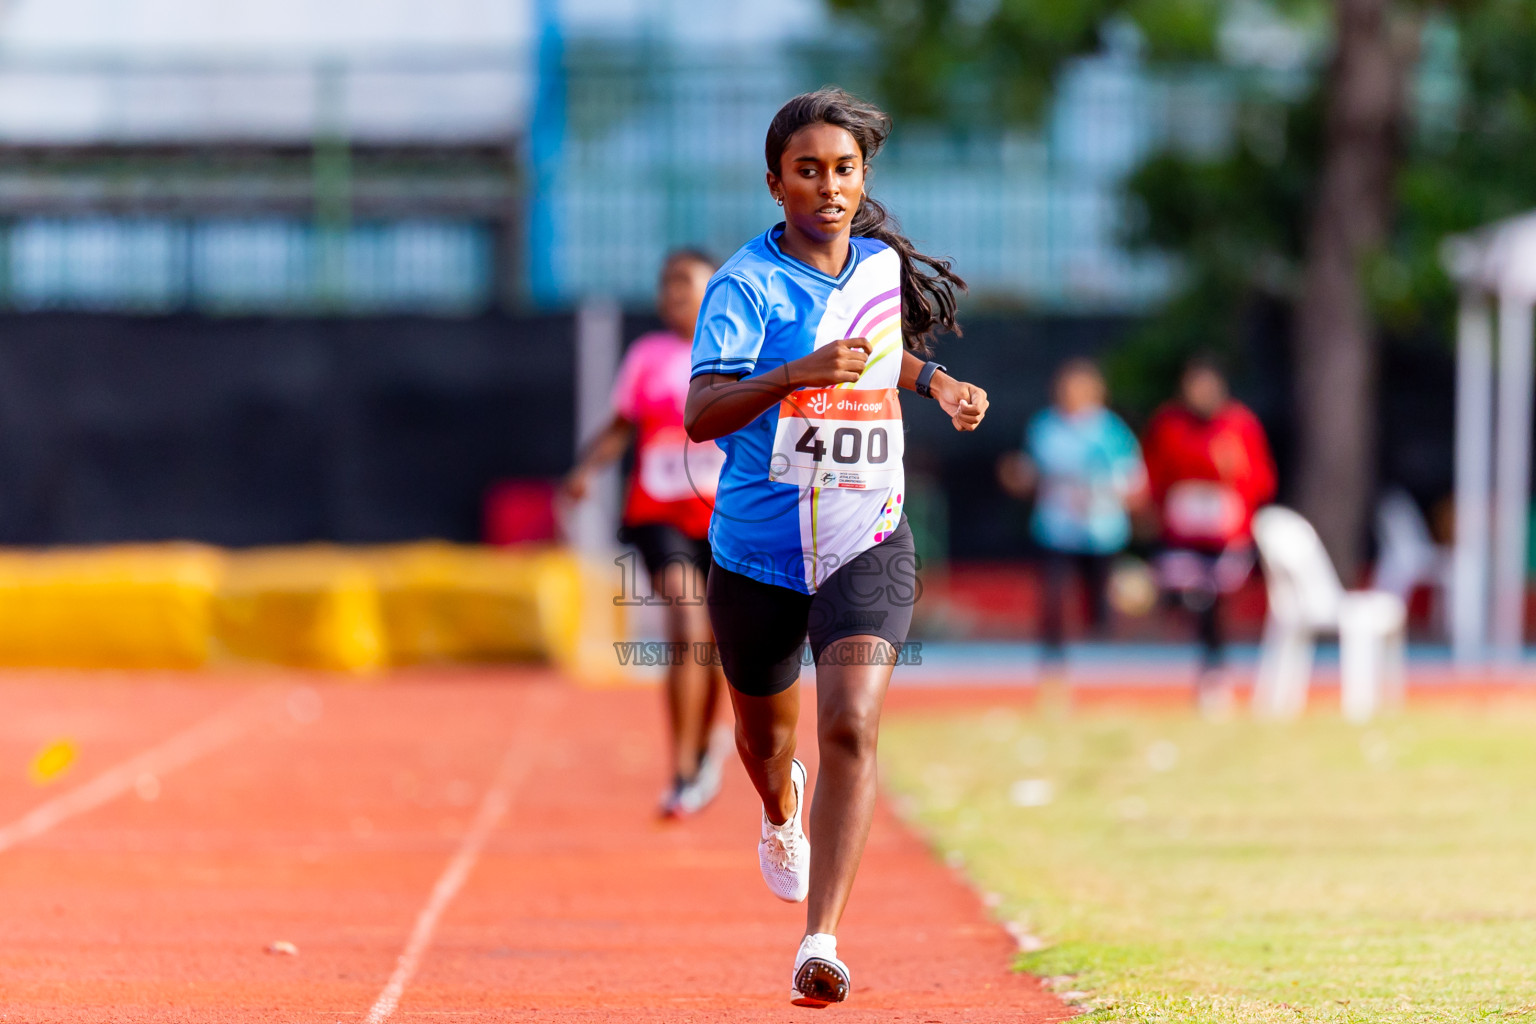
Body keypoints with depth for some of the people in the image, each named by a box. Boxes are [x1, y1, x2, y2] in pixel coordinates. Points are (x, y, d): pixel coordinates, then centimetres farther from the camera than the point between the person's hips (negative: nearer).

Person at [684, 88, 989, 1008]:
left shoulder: (882, 264, 5)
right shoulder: (746, 284, -12)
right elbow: (703, 414, -25)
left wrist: (936, 380, 14)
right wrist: (798, 374, -38)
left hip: (867, 546, 1)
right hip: (759, 548, -1)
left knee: (850, 728, -20)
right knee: (766, 731, 19)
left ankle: (821, 944, -24)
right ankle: (782, 812, 57)